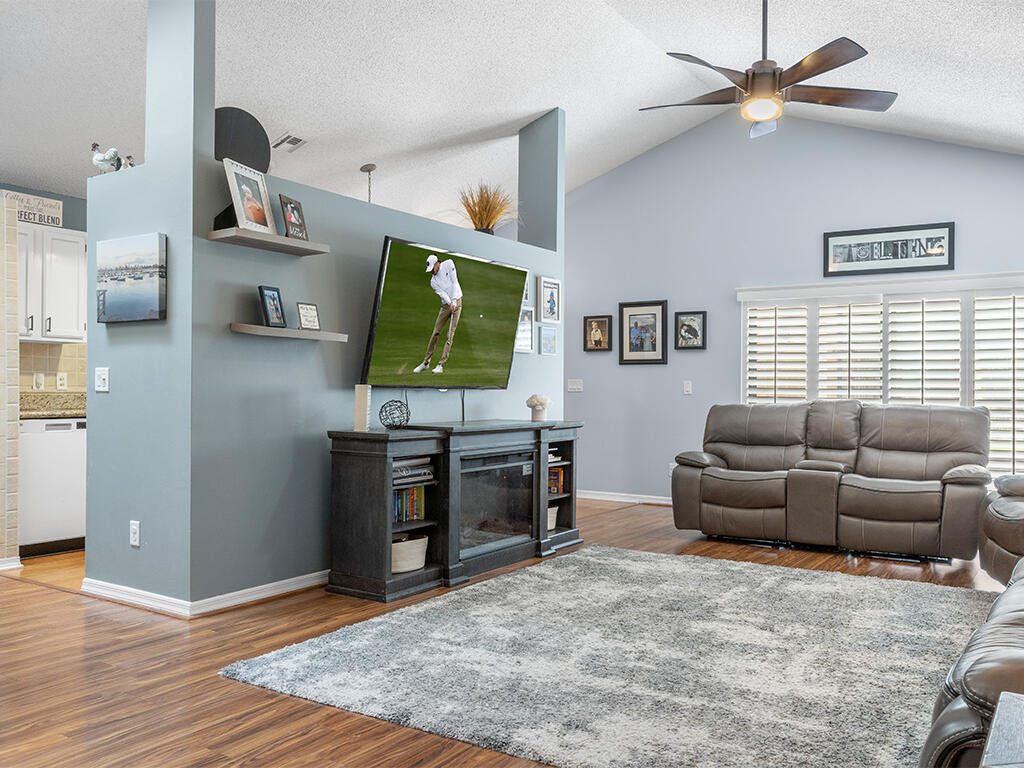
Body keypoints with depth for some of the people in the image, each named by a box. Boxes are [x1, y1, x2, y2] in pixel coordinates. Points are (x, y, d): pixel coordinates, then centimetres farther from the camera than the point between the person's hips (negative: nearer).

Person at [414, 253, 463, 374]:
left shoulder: (448, 264, -4)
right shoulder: (433, 281, 1)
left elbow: (454, 282, -9)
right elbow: (442, 293, -11)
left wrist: (454, 301, -16)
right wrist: (450, 303, -30)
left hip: (456, 301, -3)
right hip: (445, 305, 3)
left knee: (450, 334, -8)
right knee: (435, 333, -1)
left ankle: (441, 365, -9)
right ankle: (426, 362, 11)